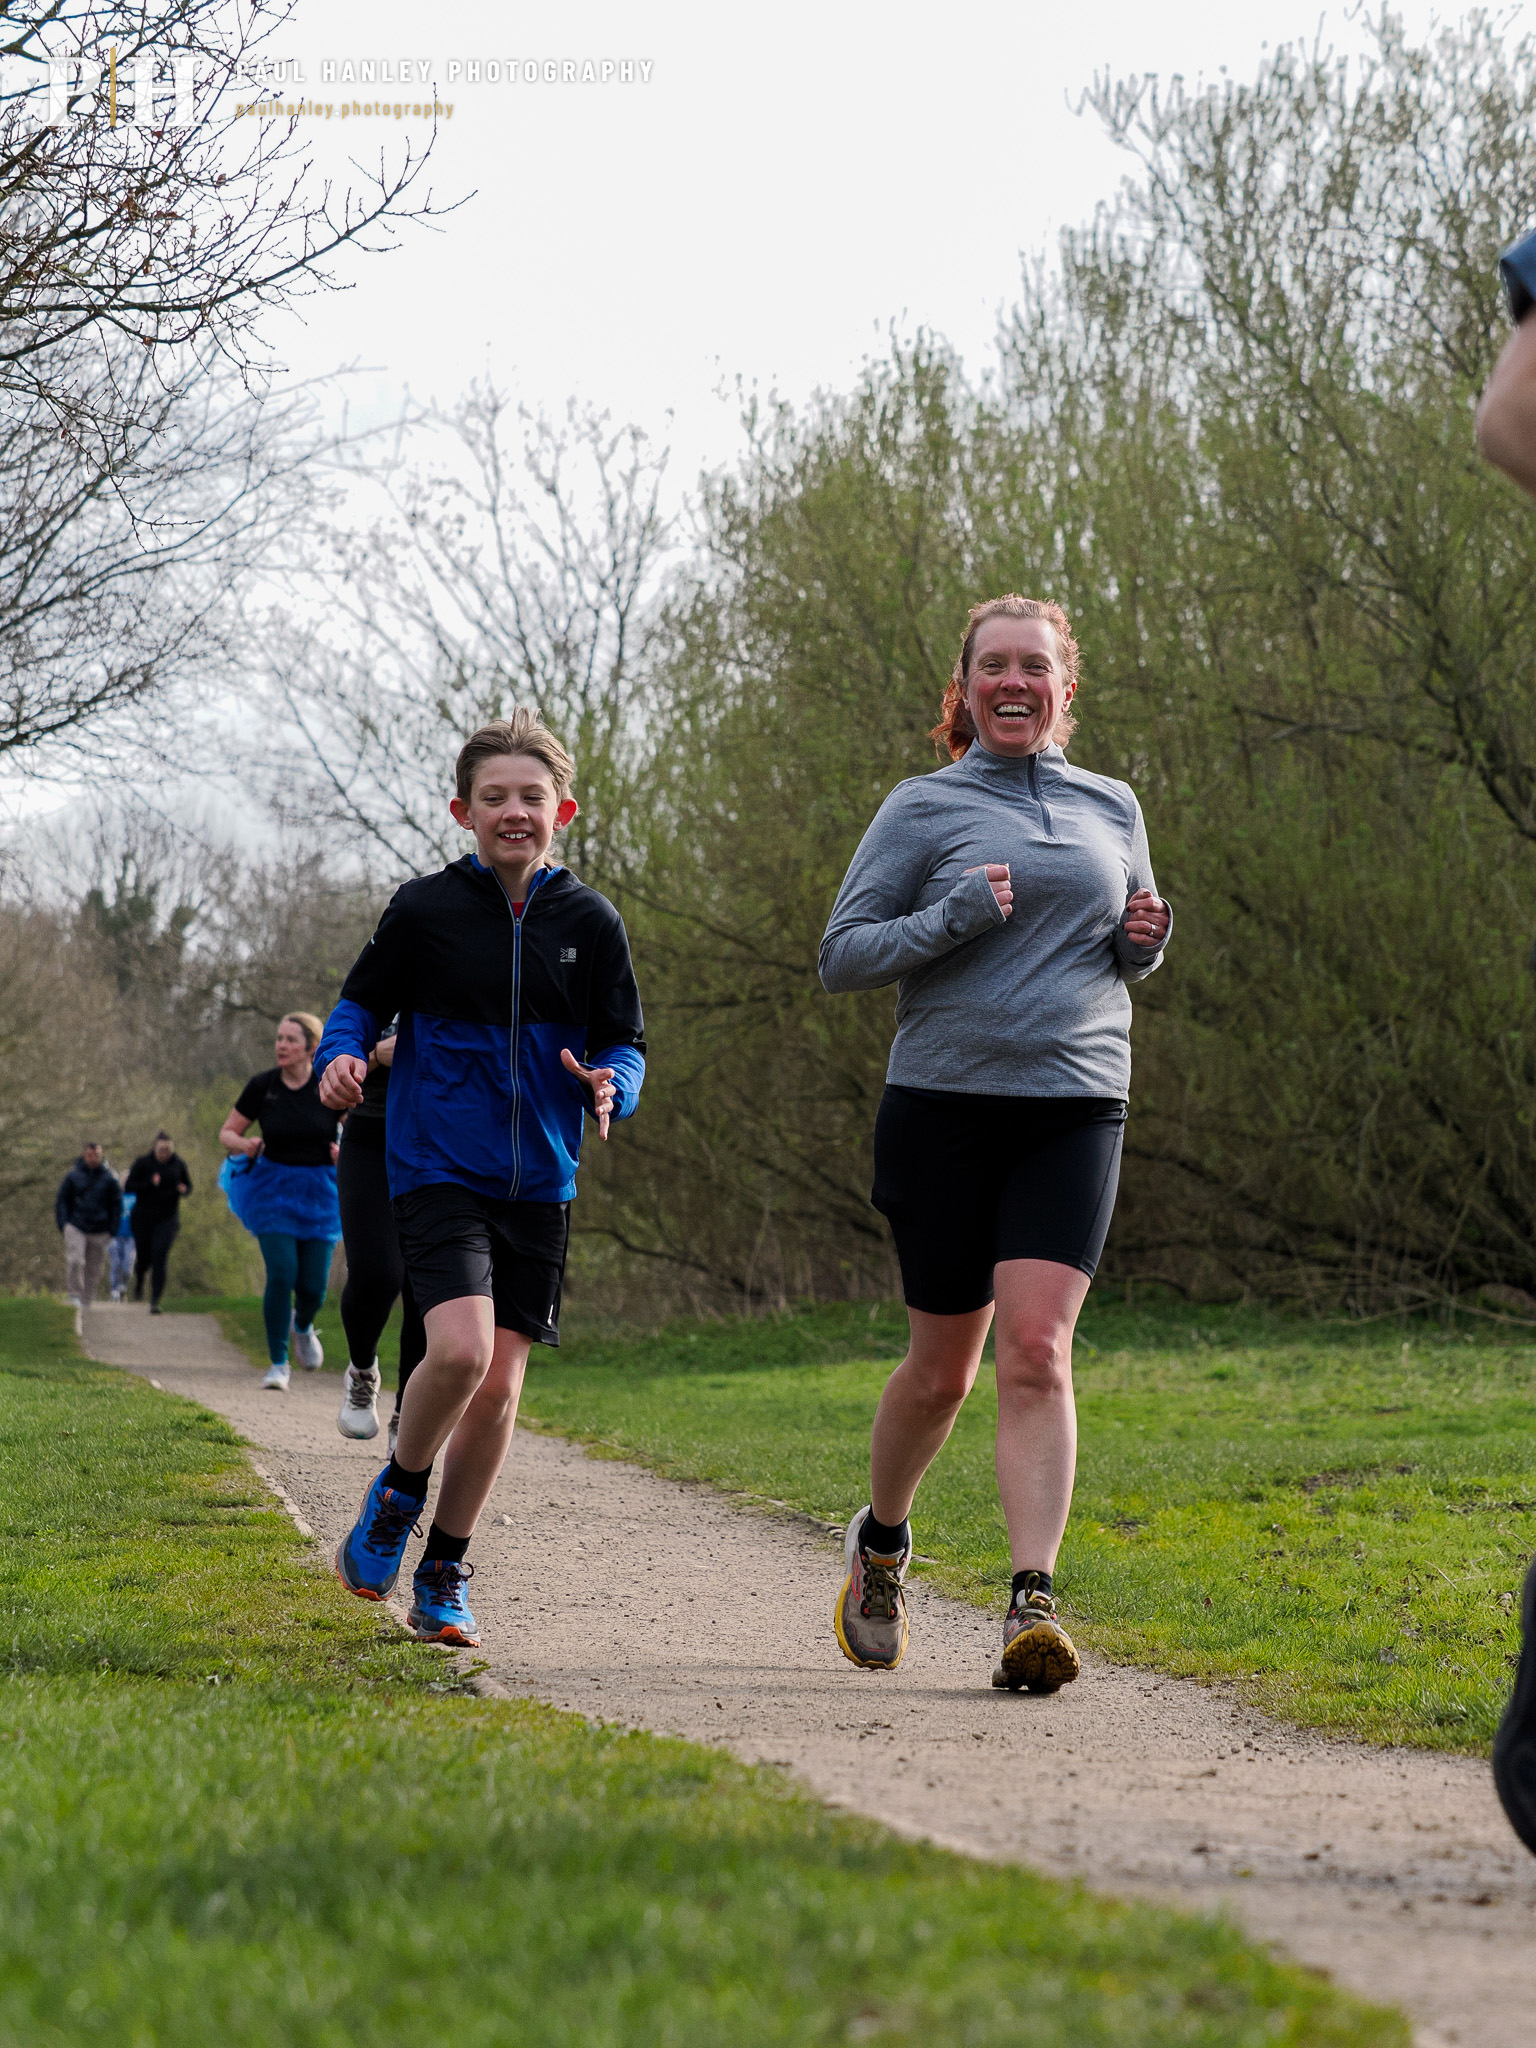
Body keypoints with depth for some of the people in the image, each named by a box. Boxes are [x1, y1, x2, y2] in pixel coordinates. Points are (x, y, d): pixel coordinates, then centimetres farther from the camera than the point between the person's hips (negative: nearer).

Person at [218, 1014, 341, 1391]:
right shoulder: (261, 1086, -6)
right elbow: (227, 1133, 4)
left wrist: (346, 1151, -19)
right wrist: (244, 1145, -18)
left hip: (319, 1191, 0)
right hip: (273, 1188, 0)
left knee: (313, 1284, 0)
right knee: (281, 1274, -16)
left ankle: (302, 1326, 37)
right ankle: (278, 1365, -5)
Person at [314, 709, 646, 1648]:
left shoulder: (590, 921, 3)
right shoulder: (425, 910, -2)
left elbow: (627, 1044, 7)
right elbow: (363, 1001, 8)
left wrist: (610, 1087, -16)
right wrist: (342, 1055, -14)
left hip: (539, 1182, 3)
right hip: (438, 1169, -3)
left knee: (501, 1383, 3)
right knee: (460, 1348, -22)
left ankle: (445, 1572, 20)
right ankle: (398, 1492, 7)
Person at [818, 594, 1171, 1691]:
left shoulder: (1112, 806, 13)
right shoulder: (924, 808, 2)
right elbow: (841, 956, 0)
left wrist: (1145, 940, 2)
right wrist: (951, 920, -16)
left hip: (1076, 1108, 2)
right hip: (945, 1106, -2)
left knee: (1036, 1349, -14)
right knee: (943, 1366, 7)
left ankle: (1033, 1603, -19)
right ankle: (881, 1540, 34)